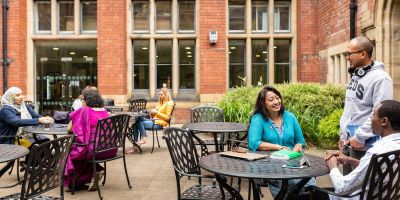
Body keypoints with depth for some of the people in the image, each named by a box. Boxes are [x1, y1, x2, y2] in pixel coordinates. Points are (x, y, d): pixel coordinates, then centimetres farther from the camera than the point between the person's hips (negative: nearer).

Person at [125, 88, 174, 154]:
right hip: (154, 121, 8)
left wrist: (156, 112, -13)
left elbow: (167, 117, -10)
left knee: (141, 123, -27)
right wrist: (152, 113, 1)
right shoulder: (160, 103, 25)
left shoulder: (169, 103, 0)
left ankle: (143, 139, -9)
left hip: (160, 123, -8)